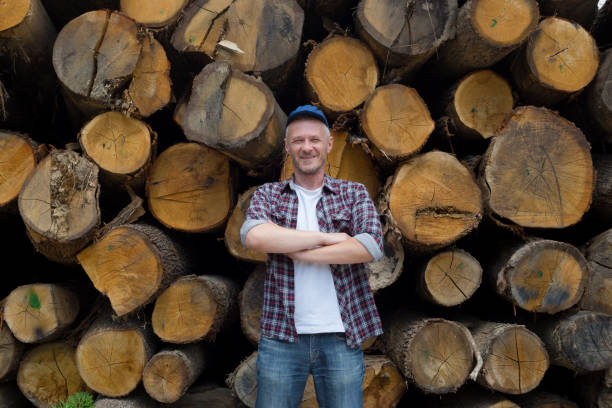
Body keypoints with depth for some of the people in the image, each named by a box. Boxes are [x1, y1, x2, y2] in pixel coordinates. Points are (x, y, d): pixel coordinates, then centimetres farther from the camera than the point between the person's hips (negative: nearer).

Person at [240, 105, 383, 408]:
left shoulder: (354, 194, 6)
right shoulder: (267, 195, 6)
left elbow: (372, 246, -13)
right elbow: (253, 235, -16)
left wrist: (297, 252, -12)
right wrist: (325, 238, -14)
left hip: (340, 337, 0)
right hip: (281, 336, 0)